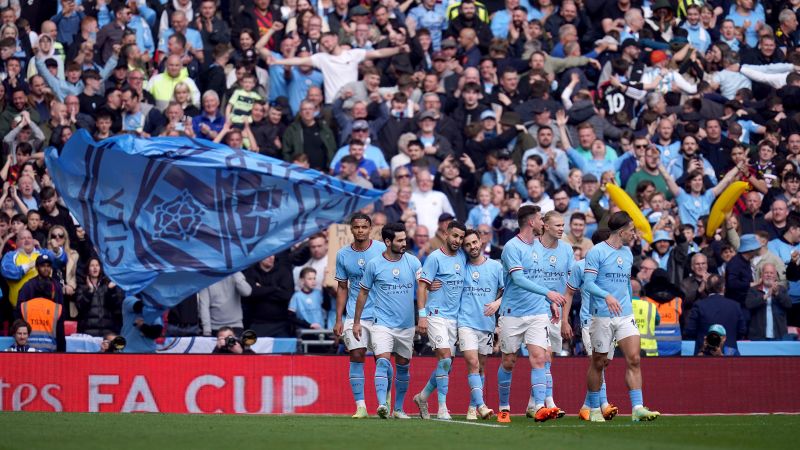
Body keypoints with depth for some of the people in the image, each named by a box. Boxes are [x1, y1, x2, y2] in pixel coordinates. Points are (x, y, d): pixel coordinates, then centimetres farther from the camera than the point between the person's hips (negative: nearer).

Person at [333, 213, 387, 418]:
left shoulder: (382, 249, -3)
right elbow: (342, 288, 12)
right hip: (353, 315, 2)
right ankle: (360, 406, -6)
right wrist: (338, 319, 7)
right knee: (356, 356, -7)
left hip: (380, 314, -2)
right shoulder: (343, 254, 5)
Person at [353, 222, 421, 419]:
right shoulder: (374, 264, -2)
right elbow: (363, 292, 7)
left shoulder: (412, 262, 3)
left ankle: (399, 408, 23)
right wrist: (356, 321, 8)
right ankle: (382, 405, -30)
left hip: (406, 325, 3)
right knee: (383, 361, -20)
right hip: (383, 323, -3)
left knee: (403, 366, 11)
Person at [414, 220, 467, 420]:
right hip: (437, 315, -7)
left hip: (454, 317, 7)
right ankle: (442, 407, -12)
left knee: (446, 364, 7)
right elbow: (422, 287, -10)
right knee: (445, 358, -16)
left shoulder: (462, 257, 11)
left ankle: (423, 396, 27)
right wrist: (422, 315, -17)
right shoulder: (435, 257, -7)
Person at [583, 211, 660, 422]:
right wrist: (607, 296, -29)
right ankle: (594, 409, 18)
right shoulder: (597, 252, -7)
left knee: (634, 359, -9)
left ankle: (637, 408, -14)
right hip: (602, 316, -5)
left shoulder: (628, 254, 15)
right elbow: (588, 283, -14)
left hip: (625, 316, 5)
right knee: (598, 363, 5)